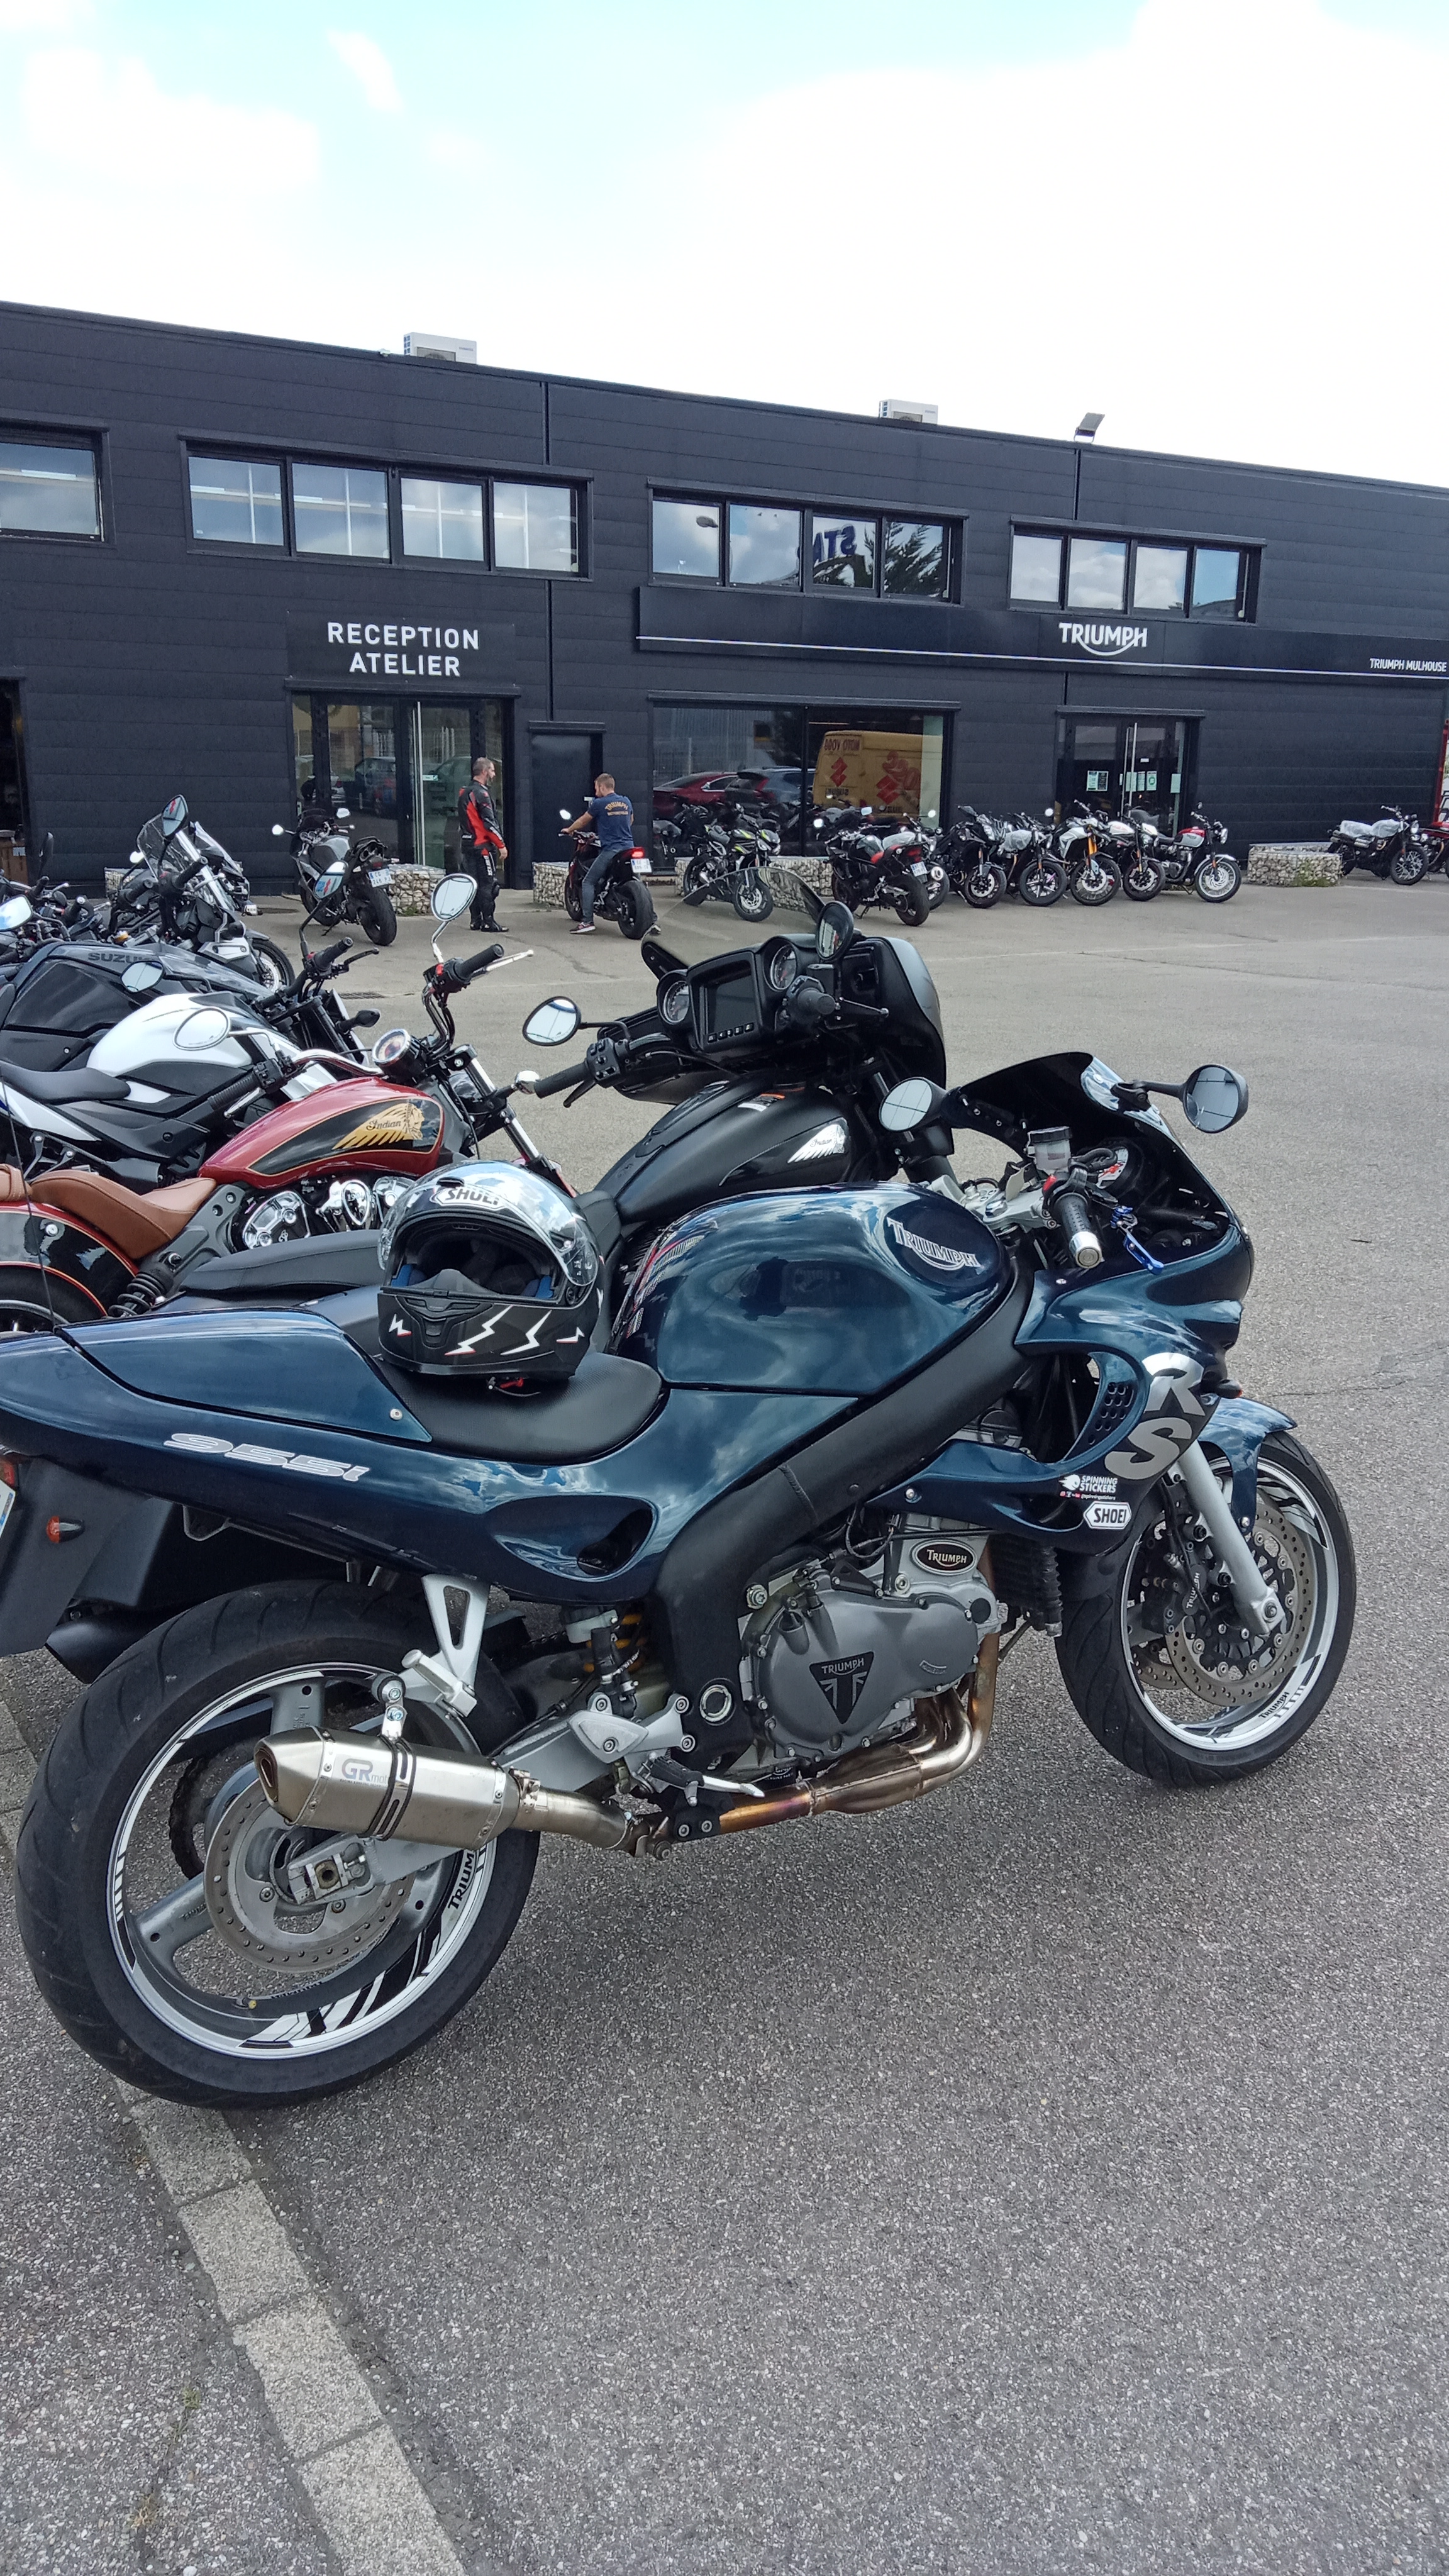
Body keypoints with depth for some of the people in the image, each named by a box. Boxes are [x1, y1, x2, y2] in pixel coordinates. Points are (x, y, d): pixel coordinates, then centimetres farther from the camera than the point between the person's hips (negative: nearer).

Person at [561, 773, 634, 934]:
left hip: (611, 850, -6)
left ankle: (588, 921, -12)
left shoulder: (599, 804, -2)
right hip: (629, 848, 6)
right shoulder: (626, 802, 13)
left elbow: (583, 821, 12)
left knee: (589, 883, 1)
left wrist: (568, 830, 31)